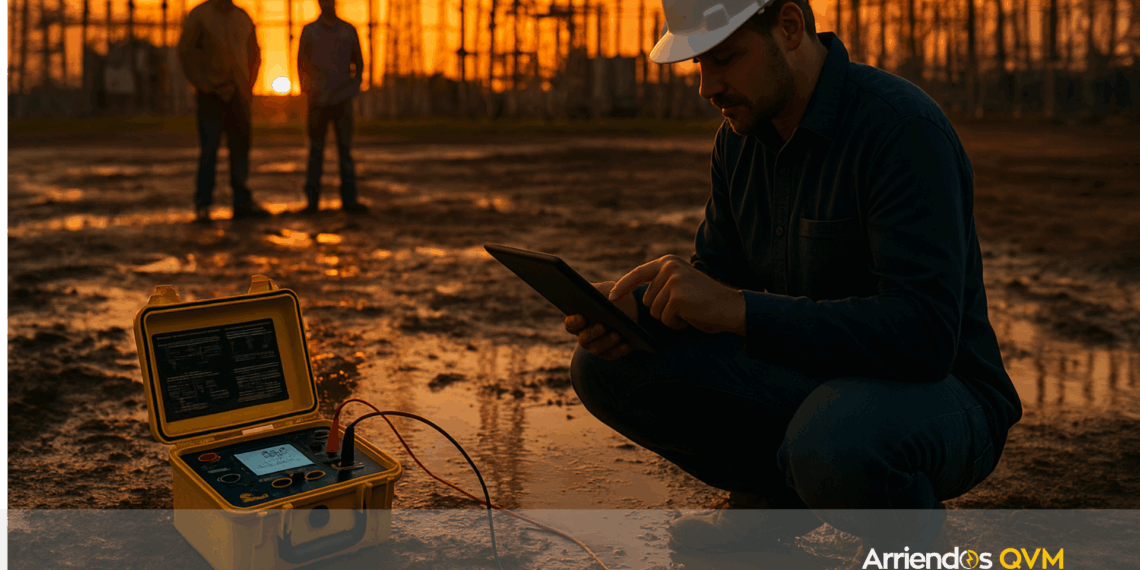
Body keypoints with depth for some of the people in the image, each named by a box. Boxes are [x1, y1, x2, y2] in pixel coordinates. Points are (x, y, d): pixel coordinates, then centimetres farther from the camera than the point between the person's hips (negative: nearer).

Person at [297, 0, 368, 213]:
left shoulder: (348, 30, 9)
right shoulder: (309, 30, 7)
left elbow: (359, 61, 14)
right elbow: (301, 62, 10)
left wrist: (355, 84, 2)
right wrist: (306, 88, 0)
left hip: (342, 98, 1)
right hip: (318, 99, -1)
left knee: (345, 147, 0)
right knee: (316, 149, 1)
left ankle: (349, 198, 2)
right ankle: (312, 199, 4)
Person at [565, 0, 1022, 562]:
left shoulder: (902, 129, -22)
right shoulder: (741, 134, 2)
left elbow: (925, 333, -31)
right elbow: (719, 271, 8)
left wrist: (737, 308, -35)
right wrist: (638, 305, -15)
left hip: (933, 391, -6)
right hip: (810, 379, 7)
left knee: (830, 447, -41)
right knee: (608, 368, -9)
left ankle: (911, 530, -4)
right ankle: (778, 492, 9)